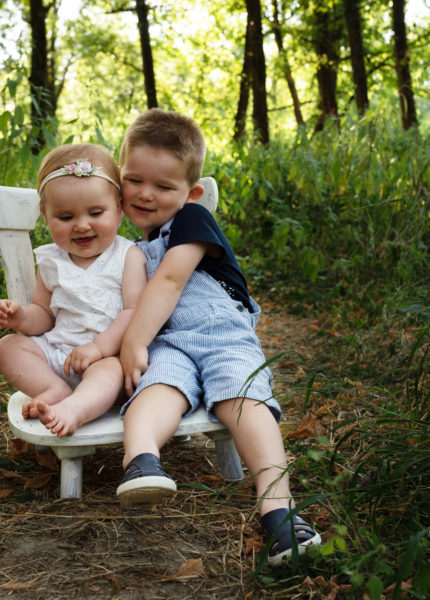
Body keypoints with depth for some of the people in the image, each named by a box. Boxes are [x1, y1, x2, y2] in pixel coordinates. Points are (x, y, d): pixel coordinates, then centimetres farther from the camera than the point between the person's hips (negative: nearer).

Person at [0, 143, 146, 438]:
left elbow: (135, 312, -13)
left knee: (109, 369, -36)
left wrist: (99, 346, -25)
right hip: (55, 351, 6)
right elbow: (45, 313, 16)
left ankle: (73, 408, -61)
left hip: (109, 353, -5)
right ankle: (55, 390, -25)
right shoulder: (51, 262, 10)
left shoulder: (128, 256, -4)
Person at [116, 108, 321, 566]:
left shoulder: (191, 219, 7)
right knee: (160, 386, -32)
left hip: (224, 334, -2)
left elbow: (169, 280, -8)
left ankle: (276, 501, -44)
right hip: (165, 343, 2)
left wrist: (134, 340, -16)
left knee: (241, 395, -30)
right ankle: (141, 460, -61)